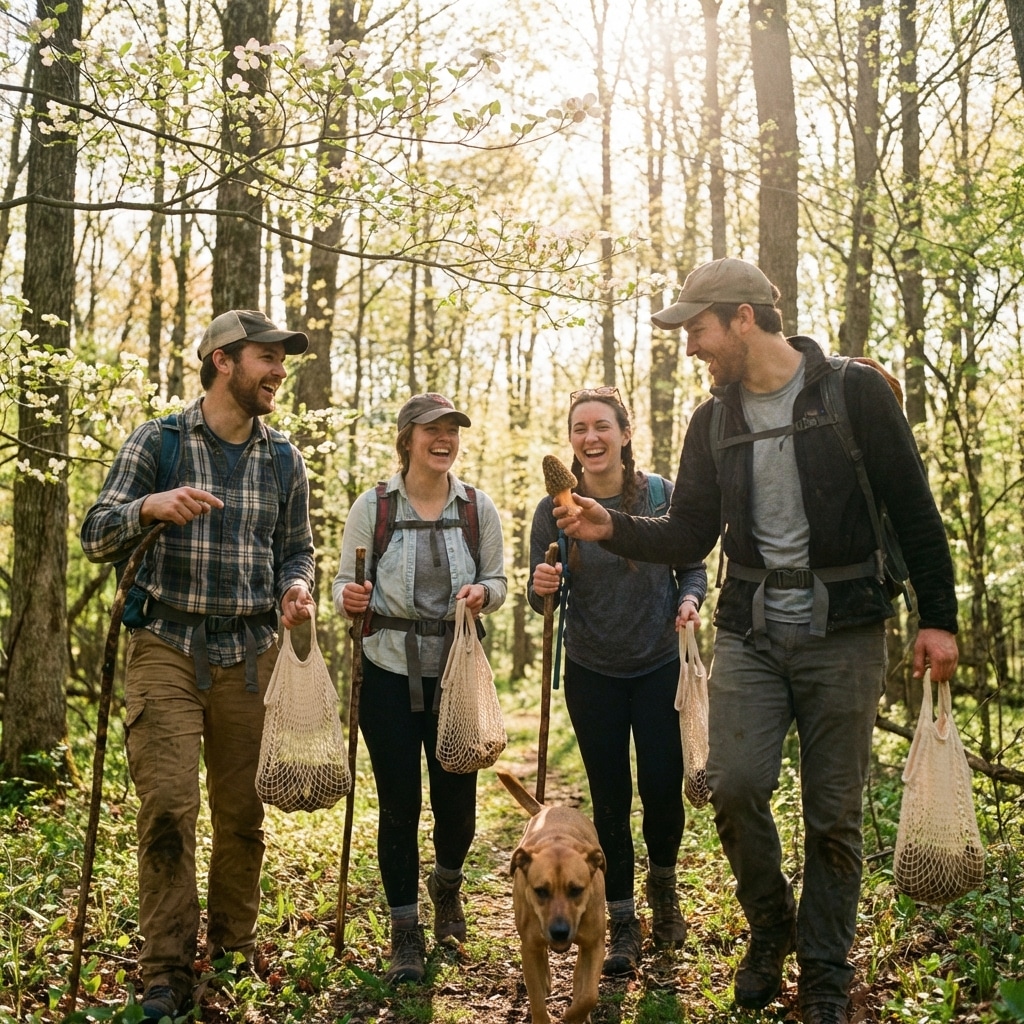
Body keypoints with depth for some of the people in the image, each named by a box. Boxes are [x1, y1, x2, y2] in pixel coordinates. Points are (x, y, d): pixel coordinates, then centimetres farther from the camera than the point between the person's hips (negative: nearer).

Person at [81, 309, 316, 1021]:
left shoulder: (284, 461, 11)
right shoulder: (156, 443, 1)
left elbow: (297, 549, 19)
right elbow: (97, 537, -2)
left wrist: (296, 586, -4)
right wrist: (150, 507, -23)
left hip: (251, 655, 3)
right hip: (168, 648, -3)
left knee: (243, 811, 7)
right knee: (168, 803, -11)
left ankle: (234, 949, 24)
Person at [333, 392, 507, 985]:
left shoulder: (478, 508, 2)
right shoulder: (373, 507, -2)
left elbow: (499, 583, 9)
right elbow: (347, 586, 2)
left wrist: (483, 593, -13)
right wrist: (350, 599, -21)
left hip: (457, 672, 2)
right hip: (390, 672, -1)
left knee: (457, 798, 6)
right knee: (399, 804, 1)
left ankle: (447, 885, 40)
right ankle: (406, 933, 17)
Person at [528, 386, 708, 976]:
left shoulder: (664, 496, -6)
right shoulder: (555, 510, -4)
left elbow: (694, 568, 2)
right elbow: (541, 599, 0)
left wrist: (689, 601, -19)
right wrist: (542, 587, -22)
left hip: (659, 667, -1)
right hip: (592, 674, 1)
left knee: (663, 788, -2)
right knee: (610, 798, 5)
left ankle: (663, 884, 29)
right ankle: (623, 926, 18)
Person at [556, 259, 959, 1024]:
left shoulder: (855, 393, -6)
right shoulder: (713, 422, 7)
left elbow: (914, 512, -3)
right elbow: (690, 536, 8)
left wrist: (938, 616, -5)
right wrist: (614, 528, -8)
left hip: (844, 636, -3)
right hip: (751, 636, 3)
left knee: (834, 812, 3)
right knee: (735, 784, -11)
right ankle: (770, 929, 18)